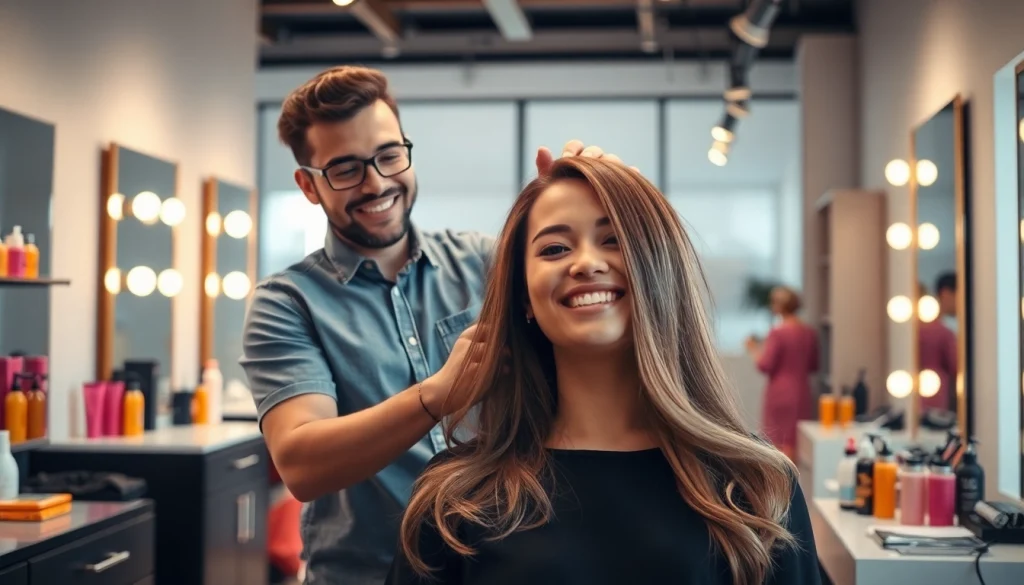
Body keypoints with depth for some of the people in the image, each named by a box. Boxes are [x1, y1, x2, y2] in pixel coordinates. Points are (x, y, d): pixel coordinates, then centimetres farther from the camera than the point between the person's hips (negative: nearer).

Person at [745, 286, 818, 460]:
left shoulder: (777, 333, -15)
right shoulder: (810, 332, 4)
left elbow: (764, 366, -13)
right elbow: (814, 366, 14)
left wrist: (754, 349, 3)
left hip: (780, 394, -6)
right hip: (803, 393, 6)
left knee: (781, 444, 0)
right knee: (801, 443, 10)